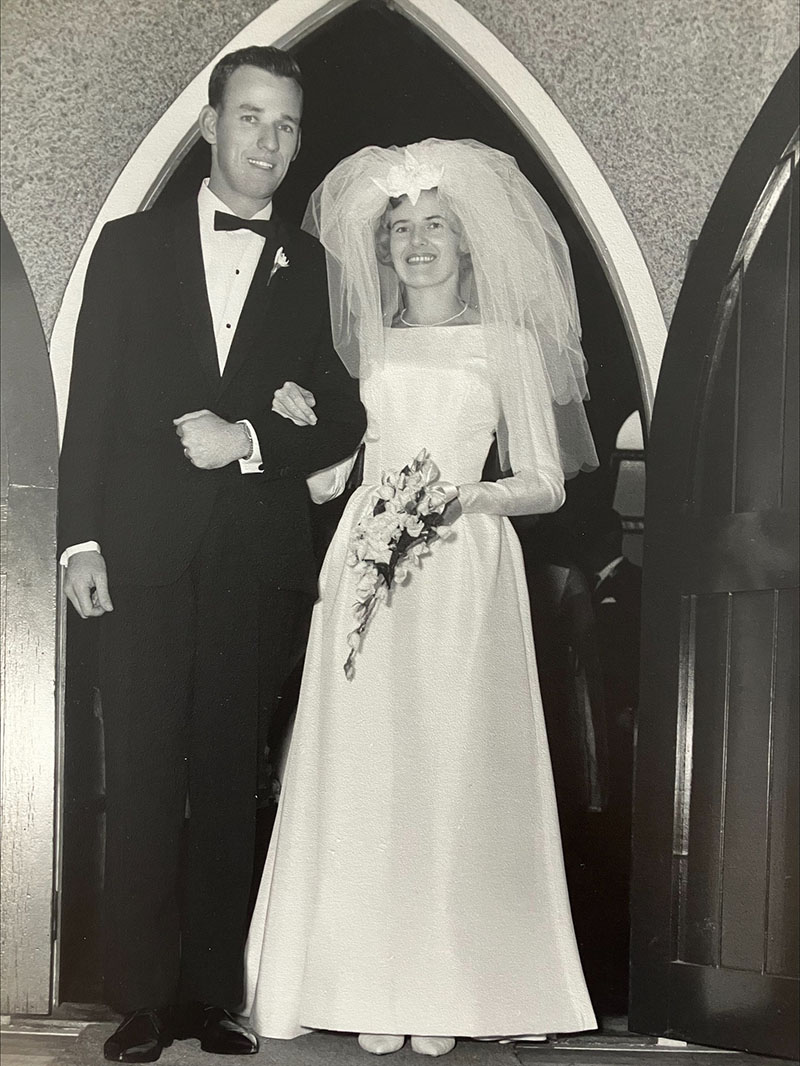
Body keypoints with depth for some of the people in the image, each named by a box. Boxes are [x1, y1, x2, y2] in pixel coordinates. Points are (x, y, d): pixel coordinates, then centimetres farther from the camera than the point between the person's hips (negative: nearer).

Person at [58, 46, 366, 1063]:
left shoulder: (313, 267, 10)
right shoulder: (131, 245, 9)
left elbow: (344, 416, 9)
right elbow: (89, 405, 4)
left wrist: (251, 438, -8)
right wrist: (81, 539, -4)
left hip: (256, 559, 1)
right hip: (142, 551, -1)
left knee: (228, 780, 6)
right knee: (143, 779, 0)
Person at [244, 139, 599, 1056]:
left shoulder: (509, 342, 8)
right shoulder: (364, 342, 15)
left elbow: (544, 484, 4)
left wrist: (466, 497, -13)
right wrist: (305, 425, -1)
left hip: (465, 574, -2)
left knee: (453, 768, -3)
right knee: (366, 767, -1)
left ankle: (448, 993, 7)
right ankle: (374, 990, 7)